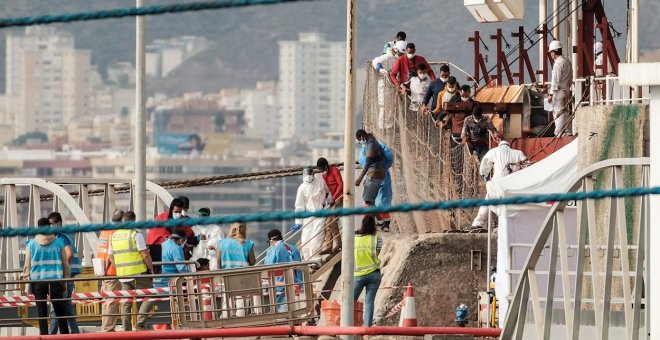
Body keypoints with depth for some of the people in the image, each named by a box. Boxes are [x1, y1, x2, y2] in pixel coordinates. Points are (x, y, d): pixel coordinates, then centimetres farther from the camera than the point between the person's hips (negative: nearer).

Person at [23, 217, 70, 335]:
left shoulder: (31, 244, 0)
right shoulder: (59, 243, 1)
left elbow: (27, 266, 0)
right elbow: (66, 265, 3)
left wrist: (25, 275, 18)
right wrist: (65, 282, 12)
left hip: (38, 281, 0)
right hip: (56, 280, 0)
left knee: (41, 311, 3)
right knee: (60, 311, 7)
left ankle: (44, 335, -1)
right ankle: (65, 334, 6)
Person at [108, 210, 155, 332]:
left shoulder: (114, 236, 10)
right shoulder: (135, 235, -9)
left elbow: (110, 257, 15)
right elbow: (145, 254, -12)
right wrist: (151, 269, 0)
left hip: (122, 275, 6)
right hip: (138, 274, -6)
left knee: (126, 303, 10)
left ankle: (127, 329, 8)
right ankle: (140, 324, -11)